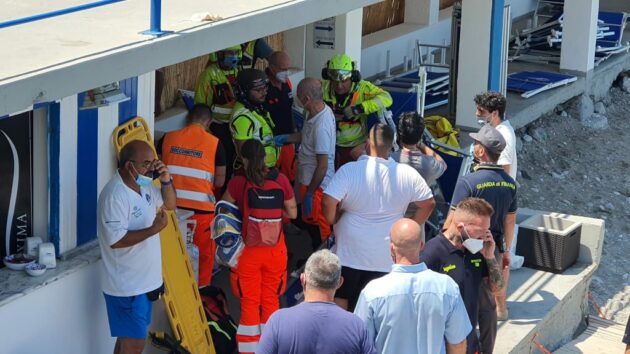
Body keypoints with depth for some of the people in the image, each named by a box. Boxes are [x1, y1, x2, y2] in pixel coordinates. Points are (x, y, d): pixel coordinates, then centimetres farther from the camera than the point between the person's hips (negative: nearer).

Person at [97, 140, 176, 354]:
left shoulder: (144, 185, 4)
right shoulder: (114, 195, -24)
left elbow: (170, 204, 17)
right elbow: (115, 240, -29)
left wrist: (166, 181, -2)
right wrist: (154, 229, -26)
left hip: (143, 280, 9)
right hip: (127, 285, -9)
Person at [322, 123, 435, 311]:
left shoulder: (349, 170, -14)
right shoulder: (408, 174, -4)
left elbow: (329, 202, -21)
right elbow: (428, 203, 3)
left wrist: (333, 221, -1)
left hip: (350, 255, -2)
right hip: (387, 259, 2)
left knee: (339, 304, 13)